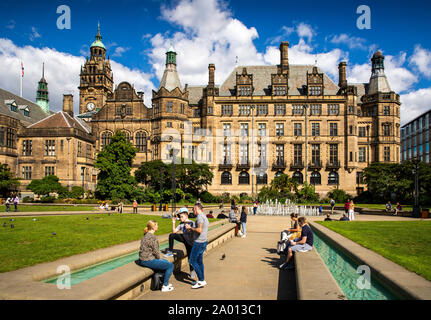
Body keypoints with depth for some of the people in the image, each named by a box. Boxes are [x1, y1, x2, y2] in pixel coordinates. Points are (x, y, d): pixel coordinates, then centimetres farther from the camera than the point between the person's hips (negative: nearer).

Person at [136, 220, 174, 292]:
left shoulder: (146, 236, 12)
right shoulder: (153, 237, -18)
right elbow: (155, 251, -16)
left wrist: (158, 259, 15)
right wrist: (159, 259, 4)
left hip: (143, 259, 10)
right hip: (148, 261, -10)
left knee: (166, 261, 25)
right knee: (170, 265, -5)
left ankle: (165, 282, 31)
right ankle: (165, 286, 3)